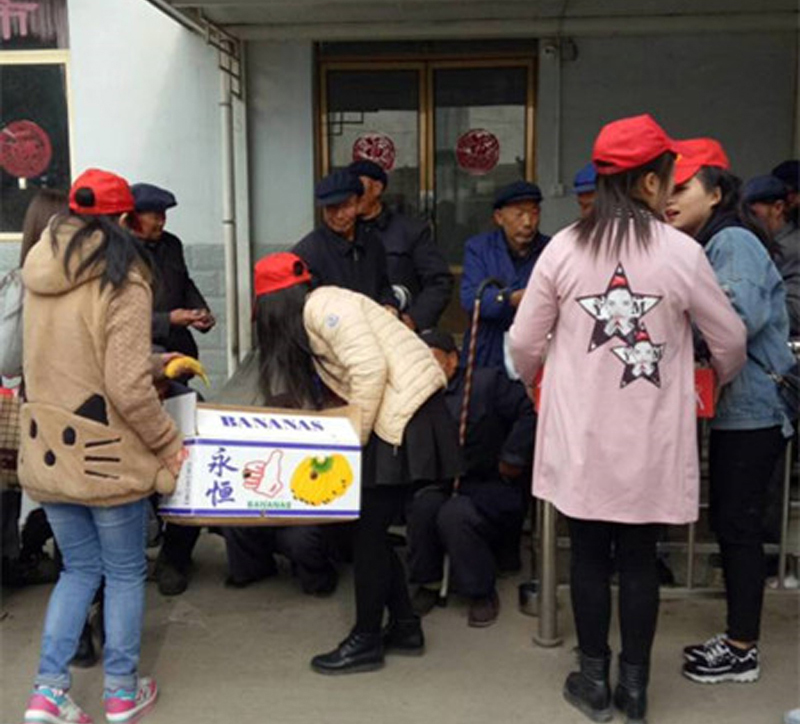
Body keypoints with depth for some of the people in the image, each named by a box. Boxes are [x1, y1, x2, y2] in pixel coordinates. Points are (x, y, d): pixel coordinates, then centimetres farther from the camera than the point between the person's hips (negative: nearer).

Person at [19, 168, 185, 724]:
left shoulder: (39, 274, 4)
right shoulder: (123, 284, -17)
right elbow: (129, 388, -22)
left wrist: (155, 359, 21)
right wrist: (169, 443, -8)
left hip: (47, 450, 6)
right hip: (105, 457, -6)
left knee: (79, 569, 19)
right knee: (125, 573, 12)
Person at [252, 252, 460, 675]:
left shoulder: (321, 306, -10)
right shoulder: (310, 323, 19)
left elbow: (370, 368, -20)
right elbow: (330, 395, 16)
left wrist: (355, 439, -13)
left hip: (407, 416, -9)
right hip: (393, 421, 9)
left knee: (369, 529, -2)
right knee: (371, 528, 12)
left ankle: (366, 642, 10)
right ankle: (405, 626, 23)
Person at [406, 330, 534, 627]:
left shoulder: (487, 382, -6)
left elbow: (529, 411, -16)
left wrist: (512, 458, -14)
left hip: (492, 488, -4)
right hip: (443, 486, 4)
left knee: (454, 514, -31)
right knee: (423, 505, -27)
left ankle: (483, 593, -8)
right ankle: (428, 584, -5)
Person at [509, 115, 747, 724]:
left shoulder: (564, 248, -5)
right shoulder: (682, 252, -9)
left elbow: (525, 342, 1)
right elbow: (731, 340, 3)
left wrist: (538, 381, 24)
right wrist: (719, 379, 25)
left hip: (581, 436, 1)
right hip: (650, 441, -1)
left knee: (590, 555, 13)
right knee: (639, 560, 11)